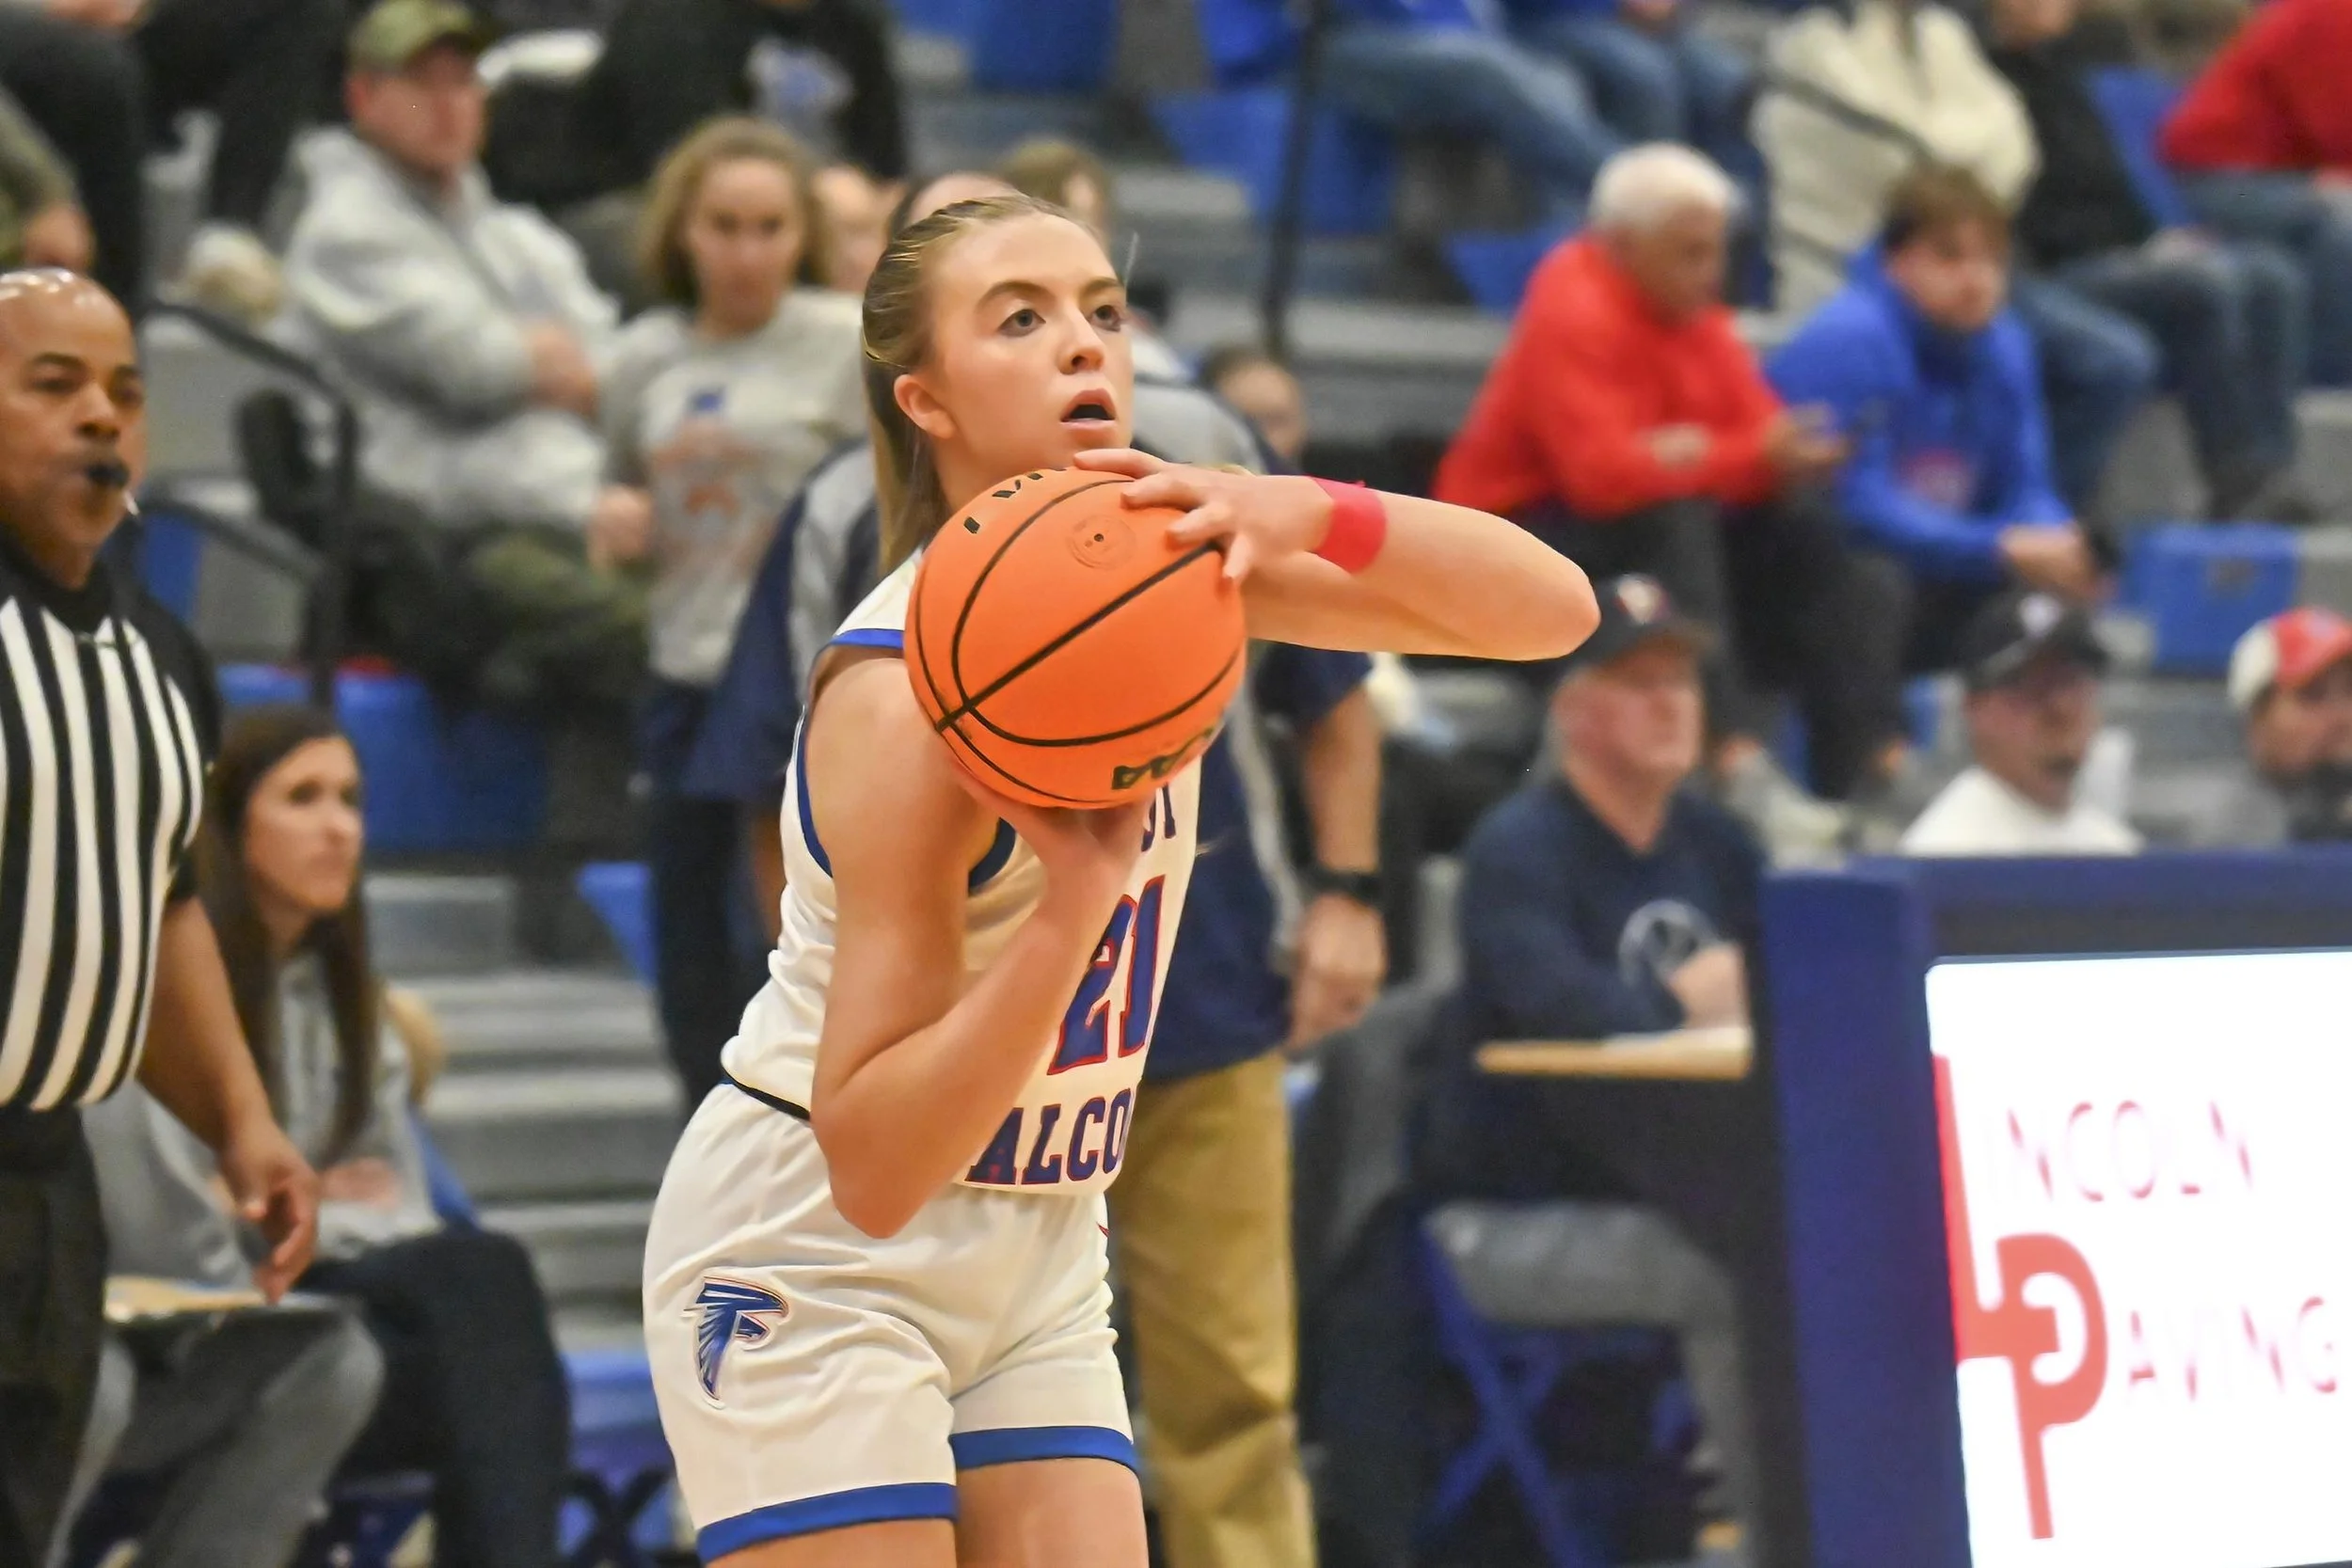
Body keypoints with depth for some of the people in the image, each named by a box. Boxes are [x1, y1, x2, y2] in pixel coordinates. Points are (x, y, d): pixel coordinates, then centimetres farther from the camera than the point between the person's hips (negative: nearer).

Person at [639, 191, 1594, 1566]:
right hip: (812, 1258, -7)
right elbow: (872, 1165, -29)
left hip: (1038, 1253, 7)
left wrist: (1311, 514, -31)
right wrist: (1073, 900, -40)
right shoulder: (903, 692, -25)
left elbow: (1550, 611, -13)